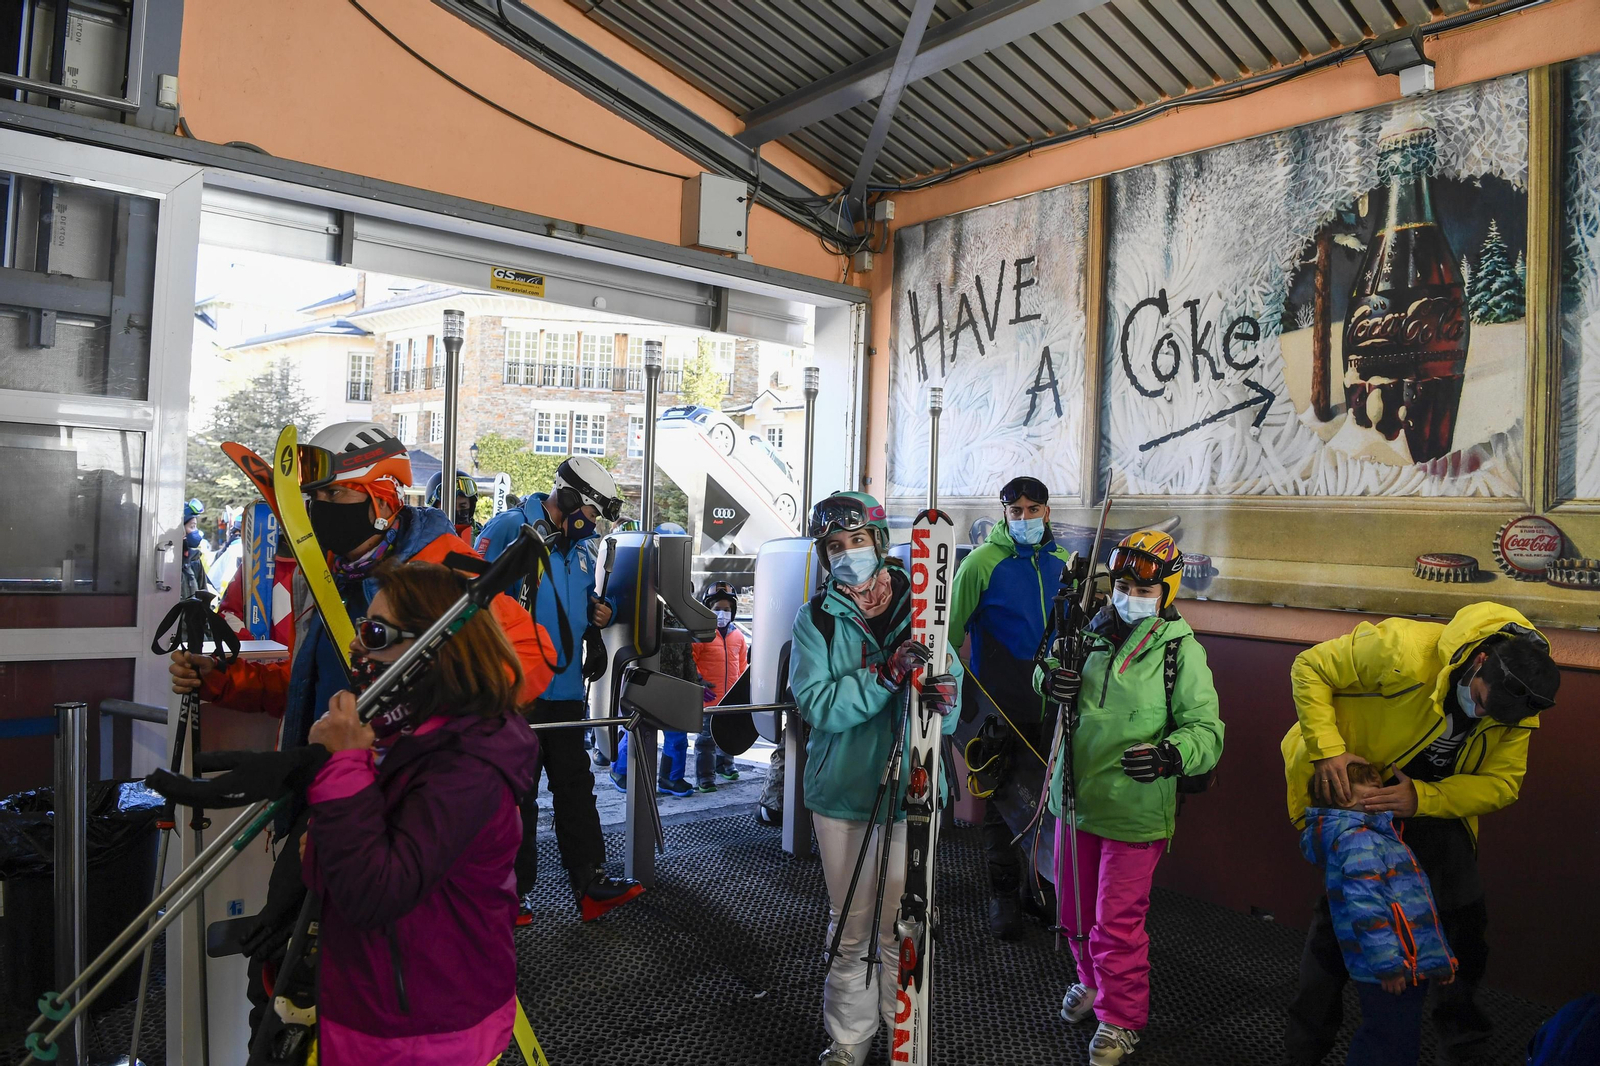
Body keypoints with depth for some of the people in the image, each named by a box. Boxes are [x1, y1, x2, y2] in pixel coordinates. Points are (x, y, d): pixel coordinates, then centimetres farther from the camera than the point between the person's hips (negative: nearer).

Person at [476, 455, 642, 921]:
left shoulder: (582, 552, 16)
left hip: (566, 689, 7)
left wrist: (600, 612, 6)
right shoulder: (509, 528, -8)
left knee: (576, 785, 10)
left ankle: (591, 883, 17)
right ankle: (510, 889, 18)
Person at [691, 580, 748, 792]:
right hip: (710, 696, -5)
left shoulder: (738, 636, 6)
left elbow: (743, 665, 14)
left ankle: (724, 764, 40)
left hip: (732, 697, 6)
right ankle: (705, 776, 7)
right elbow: (689, 662, -11)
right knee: (706, 737, 0)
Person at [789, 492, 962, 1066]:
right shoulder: (816, 618, -2)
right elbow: (817, 704, -15)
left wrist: (941, 698, -26)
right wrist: (888, 674, -25)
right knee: (850, 927, 12)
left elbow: (950, 709, -2)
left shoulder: (919, 607, 0)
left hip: (912, 790, 1)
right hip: (842, 792, 0)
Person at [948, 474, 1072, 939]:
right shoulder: (983, 562, -7)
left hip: (1050, 706, 4)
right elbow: (952, 626, -6)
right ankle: (1004, 893, 17)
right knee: (1001, 800, 4)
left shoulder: (1060, 563, 8)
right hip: (999, 707, -4)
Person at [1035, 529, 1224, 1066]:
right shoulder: (1096, 632, 1)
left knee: (1118, 923, 5)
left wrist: (1170, 753, -36)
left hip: (1134, 810, -5)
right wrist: (1049, 677, -8)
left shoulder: (1182, 650, -12)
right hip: (1077, 798, 5)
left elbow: (1207, 731, -15)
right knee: (1075, 907, 22)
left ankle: (1120, 1018, 29)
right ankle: (1092, 980, 49)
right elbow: (1050, 667, 16)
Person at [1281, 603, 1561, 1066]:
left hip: (1438, 801, 5)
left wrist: (1422, 798, -31)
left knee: (1464, 914, 5)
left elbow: (1501, 783, -13)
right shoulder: (1404, 651, -34)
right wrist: (1327, 748, -33)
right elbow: (1310, 667, -25)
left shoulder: (1520, 706, -16)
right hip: (1353, 789, -4)